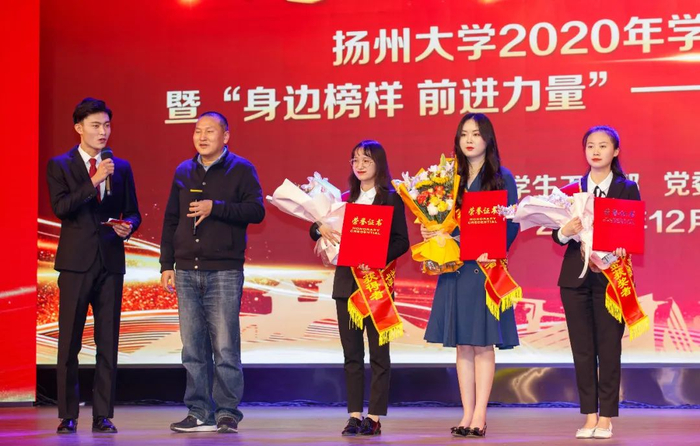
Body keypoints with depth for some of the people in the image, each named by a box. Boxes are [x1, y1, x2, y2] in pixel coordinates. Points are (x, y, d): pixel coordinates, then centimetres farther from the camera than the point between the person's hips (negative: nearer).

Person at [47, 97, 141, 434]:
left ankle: (103, 416, 8)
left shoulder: (121, 168, 12)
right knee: (69, 343, 0)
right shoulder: (59, 166, 3)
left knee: (108, 343, 3)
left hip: (110, 261, 3)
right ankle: (68, 416, 6)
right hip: (76, 262, -3)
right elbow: (60, 207, -11)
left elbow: (133, 212, 15)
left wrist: (128, 226, -7)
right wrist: (93, 181, -18)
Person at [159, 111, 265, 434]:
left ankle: (227, 414, 1)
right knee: (193, 349, 4)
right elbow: (170, 220, 17)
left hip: (224, 272, -4)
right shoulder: (183, 172, 15)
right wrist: (166, 264, 10)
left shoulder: (241, 170, 2)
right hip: (186, 272, 4)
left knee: (225, 347, -5)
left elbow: (256, 211, -9)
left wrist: (214, 207, -17)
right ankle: (199, 414, 10)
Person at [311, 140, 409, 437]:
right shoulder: (345, 199, 11)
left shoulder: (391, 199, -1)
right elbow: (316, 230, 9)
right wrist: (321, 228, -14)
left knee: (378, 352, 1)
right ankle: (355, 415, 12)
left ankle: (374, 417, 4)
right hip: (346, 282, 4)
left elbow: (401, 241, -8)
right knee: (351, 353, 7)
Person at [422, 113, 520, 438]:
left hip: (485, 268, -4)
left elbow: (512, 224, -4)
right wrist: (433, 235, -6)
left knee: (483, 343, -3)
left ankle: (480, 416, 1)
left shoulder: (502, 178, 1)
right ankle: (467, 414, 10)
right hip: (455, 268, 4)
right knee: (462, 344, 5)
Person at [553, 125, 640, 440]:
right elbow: (557, 234, 5)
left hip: (610, 276, -2)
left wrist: (622, 248, -22)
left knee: (609, 348, 0)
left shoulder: (627, 189, 3)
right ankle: (589, 417, 10)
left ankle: (606, 419, 6)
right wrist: (565, 233, -17)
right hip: (575, 277, 2)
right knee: (582, 349, 4)